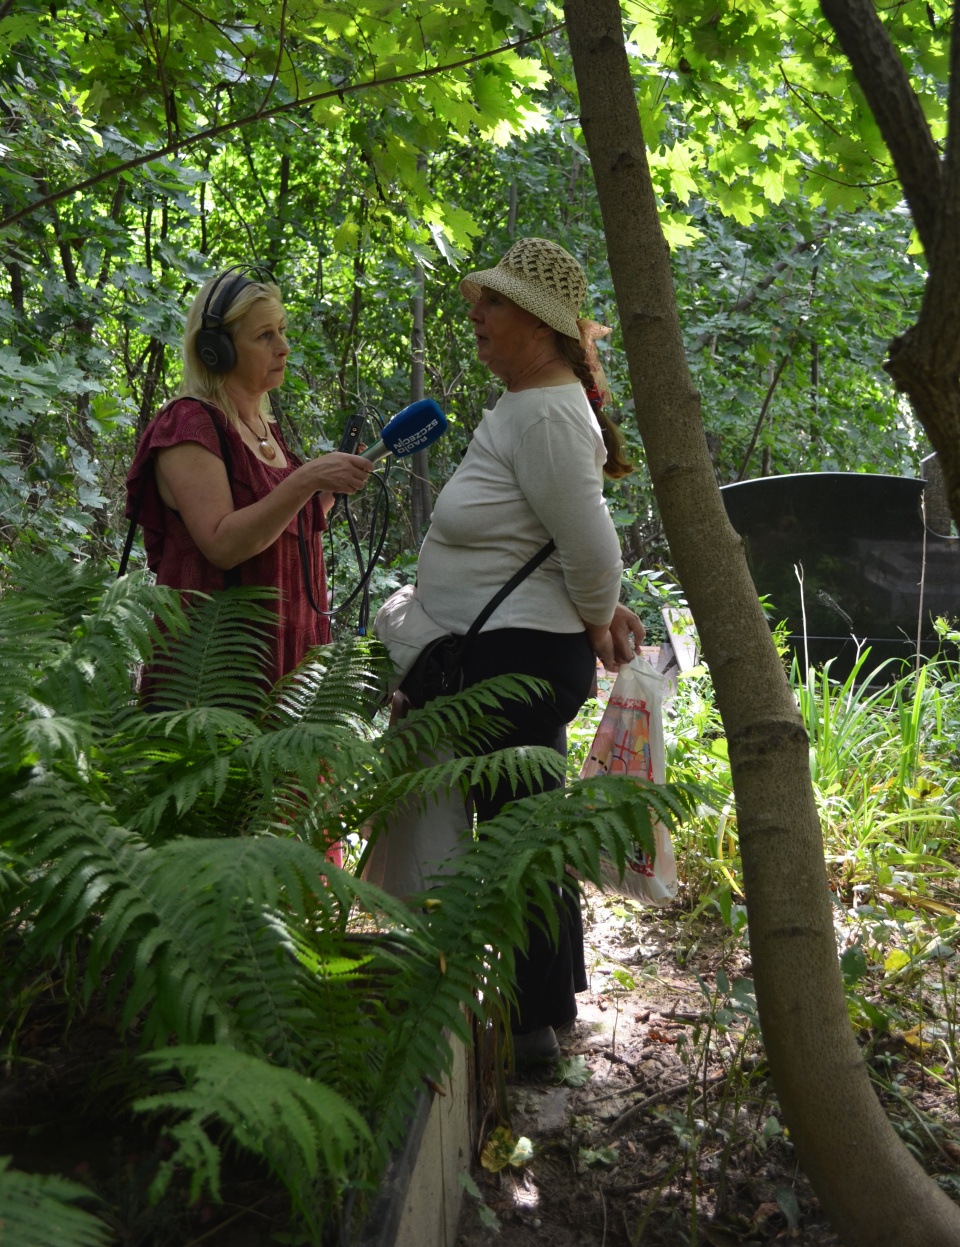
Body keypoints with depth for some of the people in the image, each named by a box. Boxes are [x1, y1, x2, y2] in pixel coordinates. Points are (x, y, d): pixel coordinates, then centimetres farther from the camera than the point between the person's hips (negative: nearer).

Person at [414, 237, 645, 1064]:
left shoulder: (544, 414, -19)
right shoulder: (530, 406, 14)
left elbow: (592, 549, -21)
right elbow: (583, 541, 22)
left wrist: (598, 623, -5)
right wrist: (602, 615, 16)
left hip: (523, 661, -11)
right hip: (515, 656, 11)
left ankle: (535, 1024, 13)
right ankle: (551, 1001, 34)